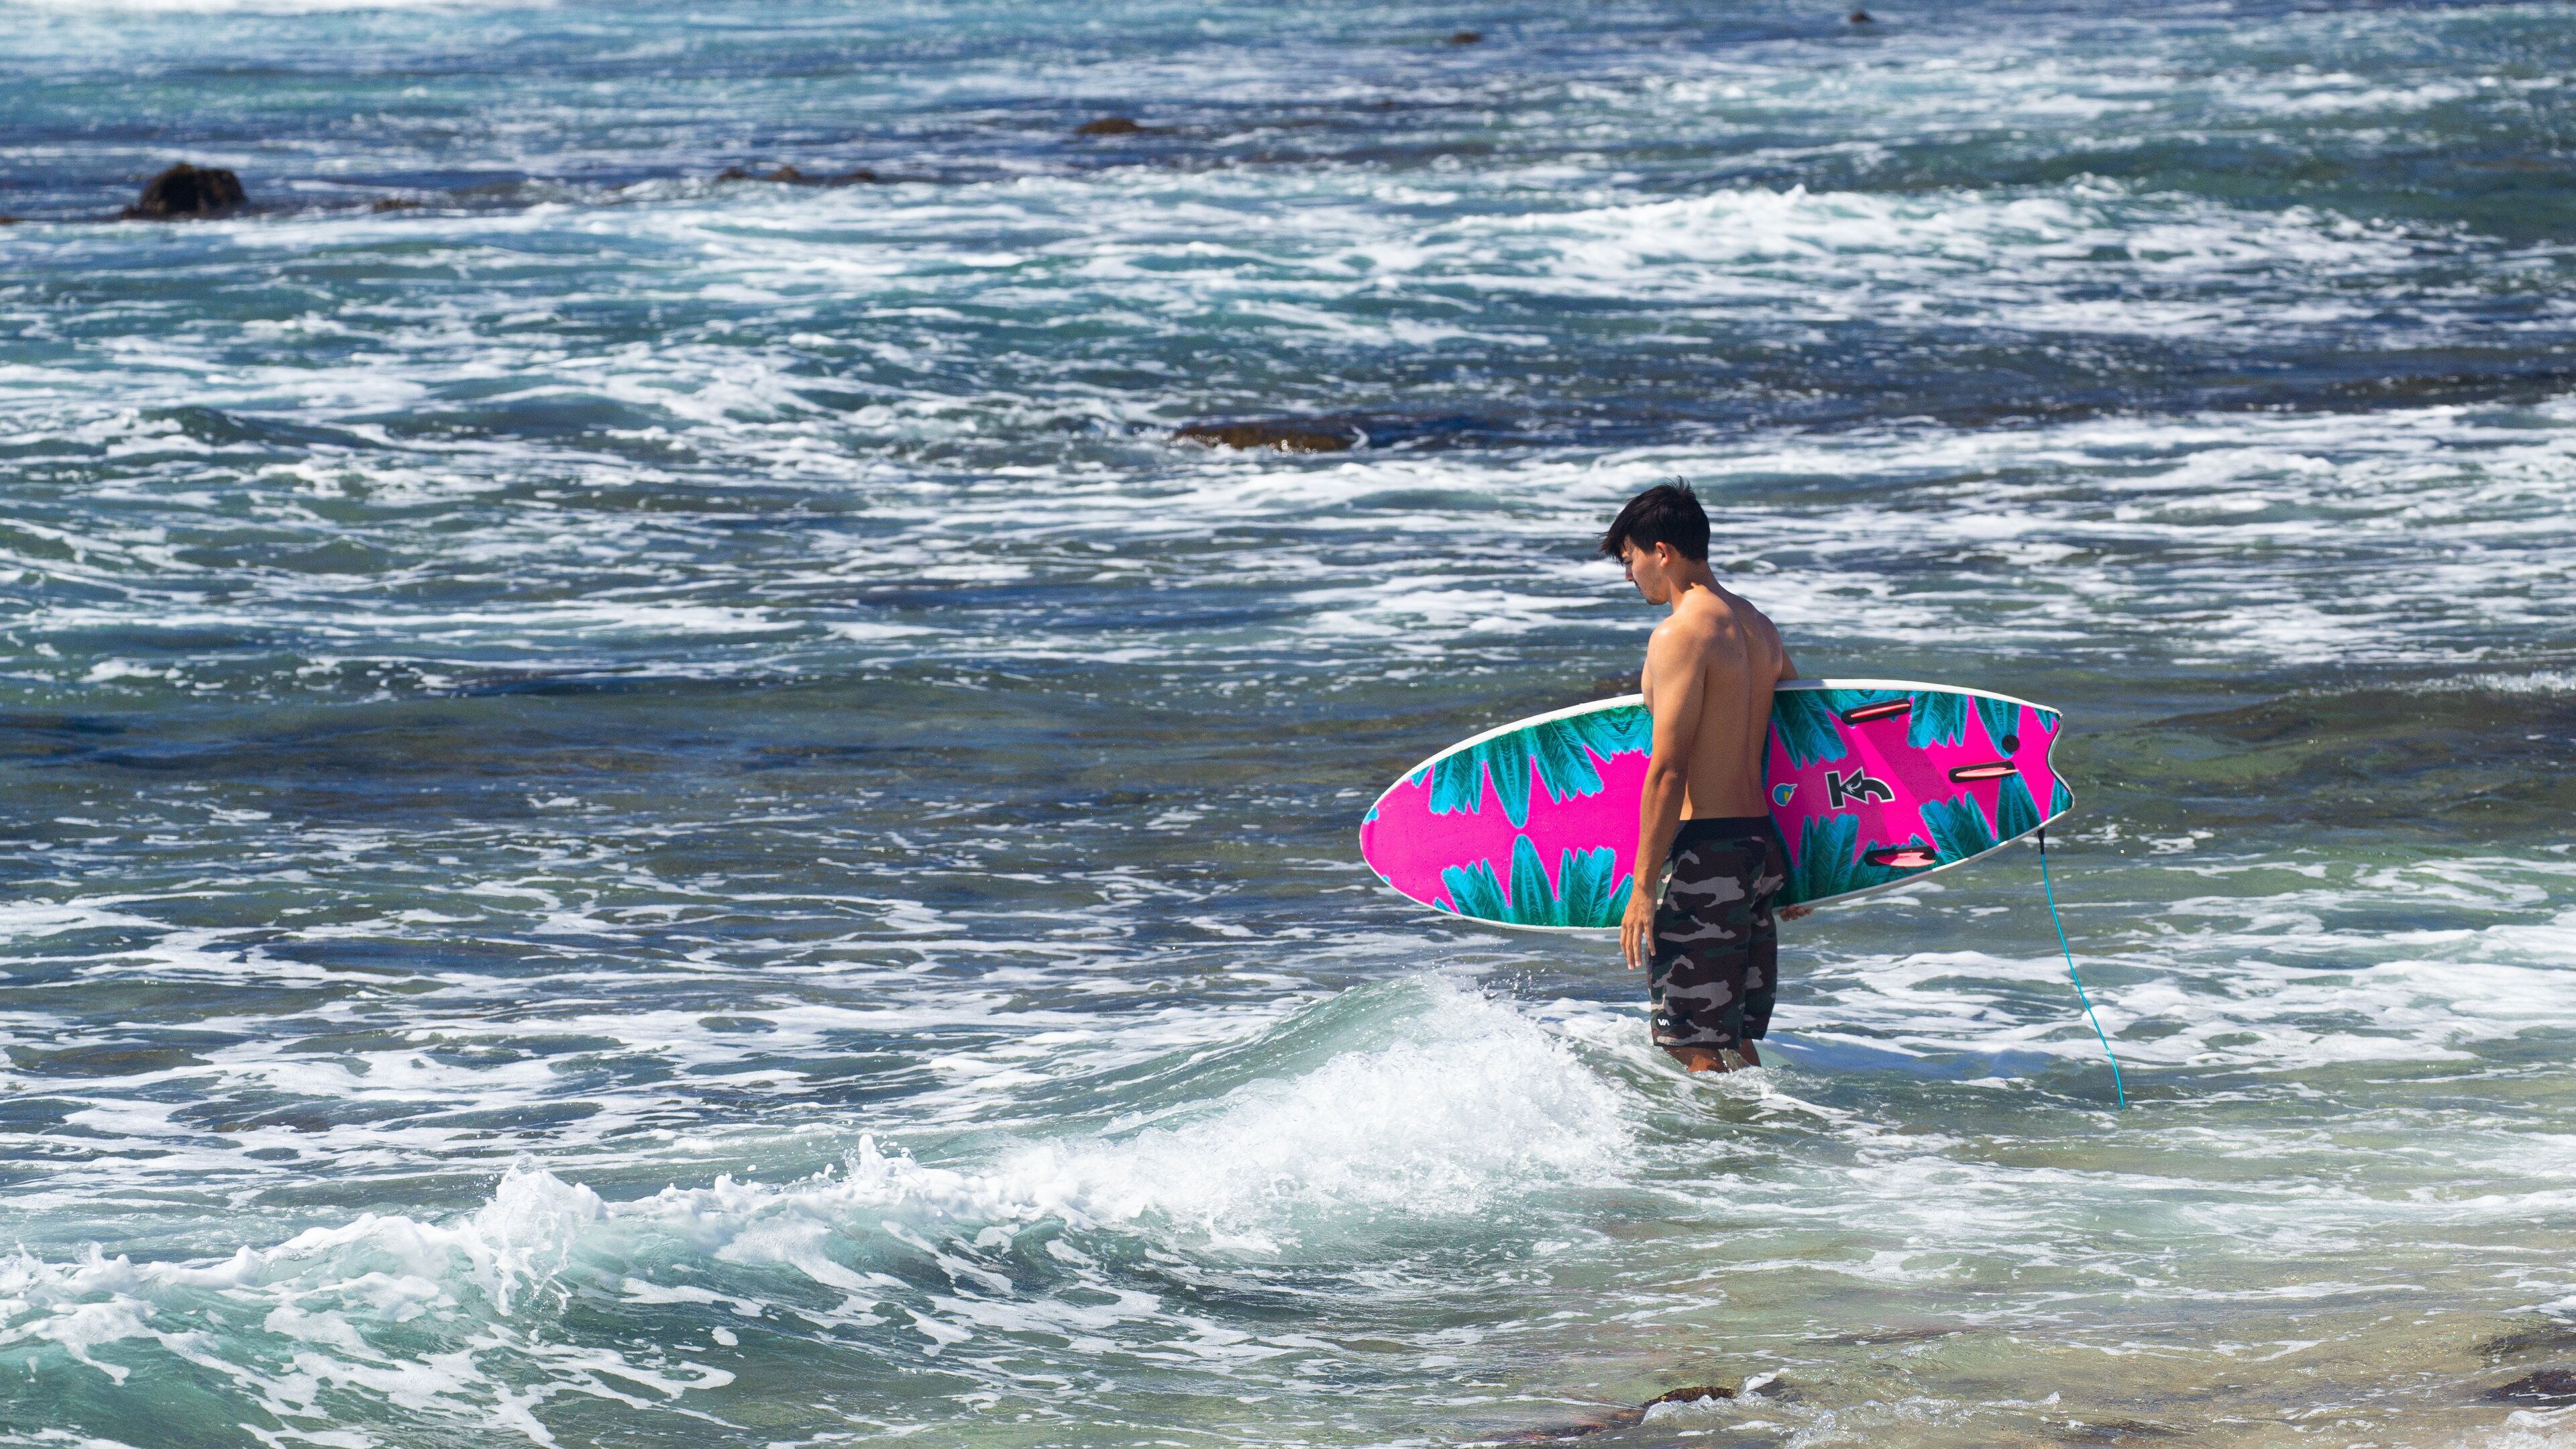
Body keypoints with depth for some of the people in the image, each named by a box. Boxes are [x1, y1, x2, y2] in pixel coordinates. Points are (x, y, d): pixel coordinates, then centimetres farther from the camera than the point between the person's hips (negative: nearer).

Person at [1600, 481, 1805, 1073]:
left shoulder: (1680, 635, -14)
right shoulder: (1758, 627, 14)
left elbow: (1668, 772, -18)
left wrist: (1643, 887, -16)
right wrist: (1785, 868, 26)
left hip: (1704, 848, -9)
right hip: (1761, 843, 9)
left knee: (1698, 1053, -5)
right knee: (1738, 1044, 15)